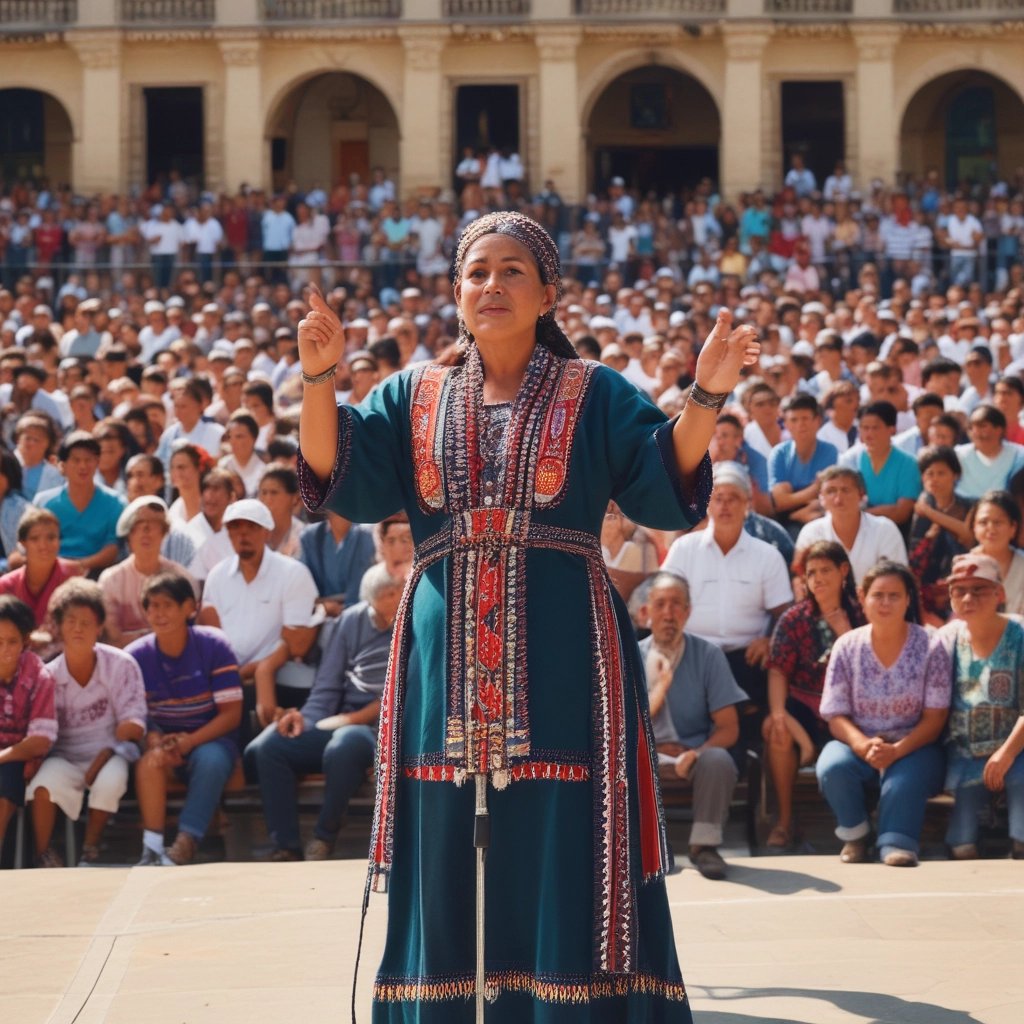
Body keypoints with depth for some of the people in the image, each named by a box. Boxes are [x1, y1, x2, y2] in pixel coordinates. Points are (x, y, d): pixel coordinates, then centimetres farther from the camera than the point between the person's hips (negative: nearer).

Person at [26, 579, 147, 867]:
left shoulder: (121, 665, -4)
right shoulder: (49, 675, -1)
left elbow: (133, 723, -6)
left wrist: (104, 756, -21)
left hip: (108, 754, 0)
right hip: (64, 757, 1)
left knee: (110, 780, -35)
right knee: (44, 781, -33)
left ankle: (90, 849, -9)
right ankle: (43, 854, -12)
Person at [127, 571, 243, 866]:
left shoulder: (214, 646, -10)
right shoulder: (135, 655, -5)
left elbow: (231, 714, -11)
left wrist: (190, 741, -26)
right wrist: (154, 741, -28)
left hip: (208, 738, -1)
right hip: (162, 737, 1)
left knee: (211, 759, -35)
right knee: (149, 759, -33)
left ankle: (185, 845, -35)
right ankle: (152, 848, -33)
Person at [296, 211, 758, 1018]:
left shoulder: (594, 394, 6)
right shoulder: (414, 397, 12)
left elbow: (668, 488, -4)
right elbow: (340, 482, 0)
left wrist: (707, 397, -18)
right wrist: (320, 378, -12)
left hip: (561, 657, -2)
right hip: (447, 662, 2)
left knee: (561, 861, -3)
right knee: (450, 866, 5)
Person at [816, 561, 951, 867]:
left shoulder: (929, 647, -2)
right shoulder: (847, 647, 2)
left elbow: (934, 719, -6)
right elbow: (836, 716, -1)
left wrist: (896, 750, -24)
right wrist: (863, 744, -24)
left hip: (913, 747, -2)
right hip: (858, 743, 2)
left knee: (905, 778, -37)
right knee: (832, 767, -30)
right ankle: (855, 833, -6)